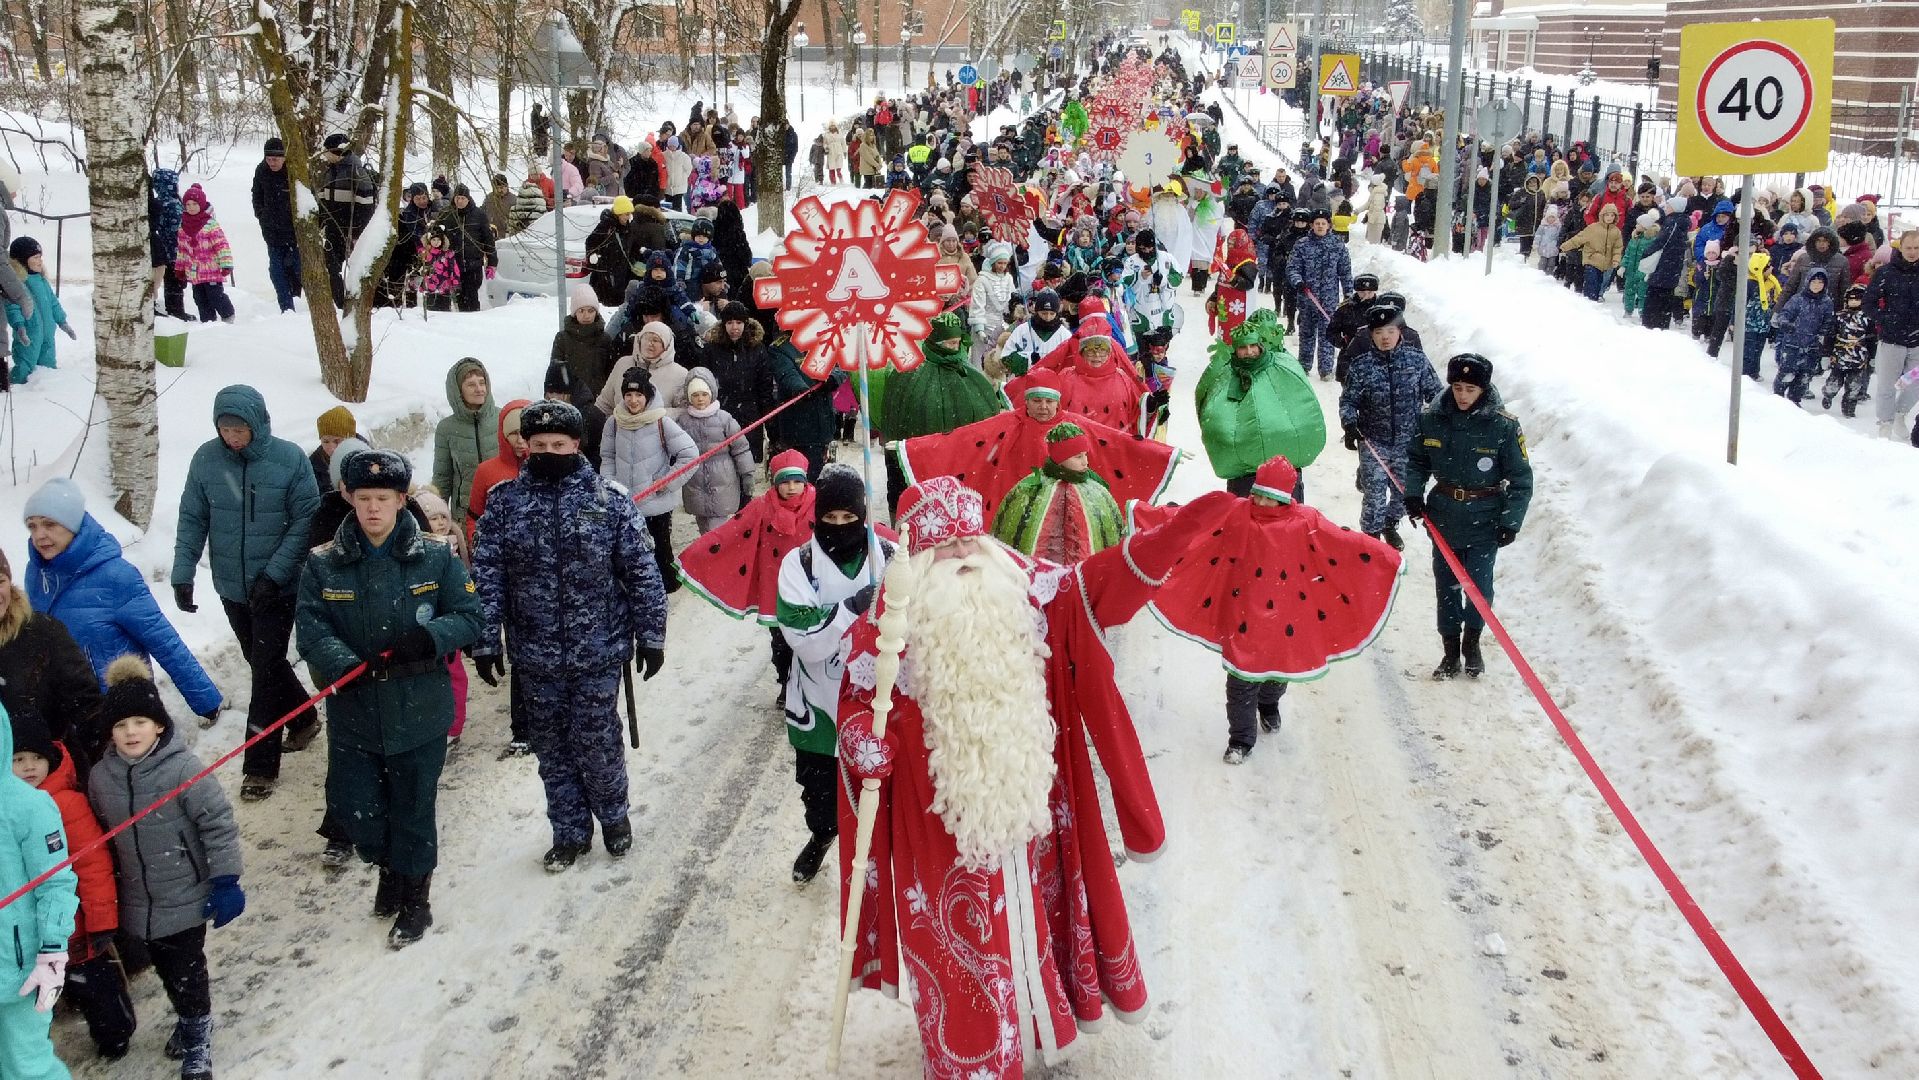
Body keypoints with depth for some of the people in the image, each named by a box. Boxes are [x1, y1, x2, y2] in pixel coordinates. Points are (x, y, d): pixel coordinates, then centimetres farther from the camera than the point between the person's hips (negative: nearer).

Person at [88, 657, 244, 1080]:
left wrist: (225, 881, -15)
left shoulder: (182, 767, -20)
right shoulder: (100, 777, -3)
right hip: (137, 902, 5)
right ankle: (188, 1018, 43)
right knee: (165, 969, 18)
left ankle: (196, 1042, 25)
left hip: (185, 897, -5)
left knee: (186, 971, 4)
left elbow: (218, 823, -16)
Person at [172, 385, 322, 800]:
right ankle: (304, 717, 41)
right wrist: (183, 573, -6)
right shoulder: (206, 459, -5)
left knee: (266, 668, -3)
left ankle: (261, 765, 3)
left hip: (278, 588, -4)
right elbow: (192, 520, 1)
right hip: (232, 587, 4)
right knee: (260, 662, 18)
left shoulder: (289, 459, -14)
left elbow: (305, 522, -13)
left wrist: (274, 574, -19)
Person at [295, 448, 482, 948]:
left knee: (413, 809, 8)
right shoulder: (324, 565, -2)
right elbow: (312, 631, -9)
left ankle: (415, 897, 31)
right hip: (353, 714, 2)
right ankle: (389, 865, 40)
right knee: (353, 808, 7)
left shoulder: (437, 558, -4)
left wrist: (432, 636, -22)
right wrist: (344, 665, -27)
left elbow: (471, 617, -3)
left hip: (420, 713, -1)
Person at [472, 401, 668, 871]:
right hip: (536, 655, 2)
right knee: (552, 748, 12)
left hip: (598, 651, -2)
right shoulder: (503, 502, -2)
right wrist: (485, 643, -1)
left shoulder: (609, 500, -6)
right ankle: (570, 833, 30)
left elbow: (642, 572, -3)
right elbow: (486, 579, 1)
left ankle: (613, 816, 31)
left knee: (597, 743, 4)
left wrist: (651, 636, -3)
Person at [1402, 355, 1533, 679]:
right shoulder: (1432, 419, -3)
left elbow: (1521, 479, -4)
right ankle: (1451, 649, 21)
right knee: (1446, 585, 8)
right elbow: (1416, 460, 13)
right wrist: (1413, 494, -2)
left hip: (1485, 521, -2)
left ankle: (1472, 643, 26)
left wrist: (1511, 522, -9)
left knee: (1479, 585, 2)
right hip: (1444, 517, 2)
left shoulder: (1503, 426, -11)